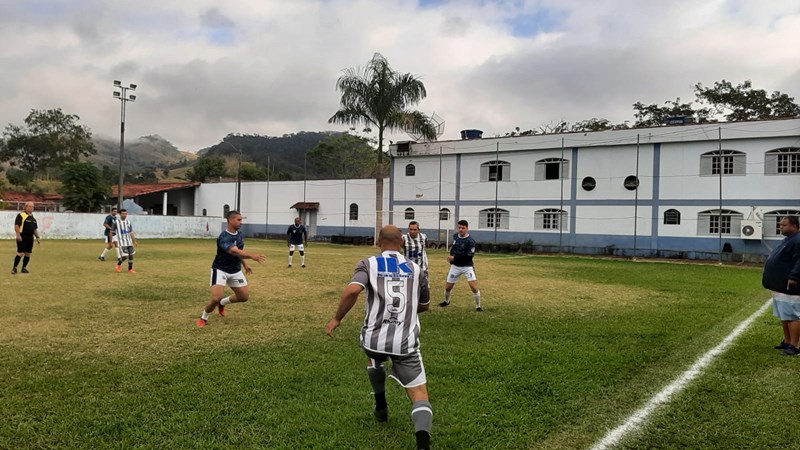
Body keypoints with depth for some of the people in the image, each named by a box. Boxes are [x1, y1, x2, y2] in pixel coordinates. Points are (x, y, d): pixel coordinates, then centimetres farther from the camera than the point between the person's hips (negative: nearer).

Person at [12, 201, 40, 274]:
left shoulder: (33, 217, 18)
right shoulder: (21, 215, -5)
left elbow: (35, 229, 24)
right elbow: (16, 225, -12)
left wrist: (37, 237, 18)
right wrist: (18, 235, -21)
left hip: (30, 237, 7)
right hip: (22, 237, -7)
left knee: (28, 254, 7)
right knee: (20, 253, -10)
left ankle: (24, 268, 16)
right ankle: (14, 268, 0)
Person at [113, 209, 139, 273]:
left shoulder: (128, 222, 11)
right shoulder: (116, 222, -2)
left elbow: (131, 233, 10)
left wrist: (135, 241, 1)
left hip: (129, 242, 5)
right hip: (121, 243, -5)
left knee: (131, 255, 2)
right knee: (125, 256, -13)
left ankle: (130, 269, 13)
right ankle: (118, 264, 15)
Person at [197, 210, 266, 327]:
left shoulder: (239, 235, 1)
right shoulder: (224, 237, -27)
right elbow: (235, 251, -44)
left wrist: (245, 265, 18)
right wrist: (252, 256, -57)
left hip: (235, 271, 7)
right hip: (220, 270, -7)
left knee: (244, 296, 7)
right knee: (216, 298, -20)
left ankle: (222, 303, 34)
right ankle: (203, 318, 8)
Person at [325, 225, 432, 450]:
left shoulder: (368, 264, 0)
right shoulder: (416, 269, 9)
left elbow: (352, 290, -19)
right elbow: (424, 305, 22)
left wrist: (336, 319, -6)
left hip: (375, 338, 1)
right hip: (406, 342, 0)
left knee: (373, 360, 38)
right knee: (419, 395, 3)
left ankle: (381, 407, 47)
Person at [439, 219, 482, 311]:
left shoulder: (470, 241, -18)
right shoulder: (455, 236, 3)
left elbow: (468, 256, -22)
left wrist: (454, 258, -22)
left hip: (467, 267, -5)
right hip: (455, 266, 5)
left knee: (474, 287, -15)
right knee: (447, 287, 11)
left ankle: (478, 306, 5)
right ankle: (446, 301, 40)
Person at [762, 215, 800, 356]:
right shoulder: (788, 240, 18)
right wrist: (769, 276, 25)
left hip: (789, 288, -11)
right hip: (780, 287, 11)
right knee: (784, 316, 17)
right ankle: (787, 342, 25)